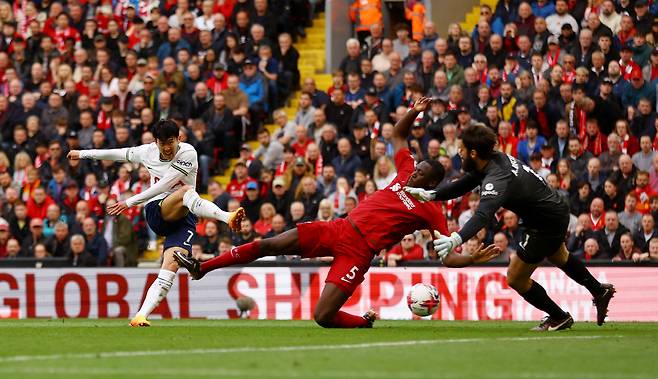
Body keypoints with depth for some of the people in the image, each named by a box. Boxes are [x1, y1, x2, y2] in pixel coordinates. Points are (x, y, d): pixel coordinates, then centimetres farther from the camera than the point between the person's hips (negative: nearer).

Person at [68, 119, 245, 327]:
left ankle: (141, 316, -29)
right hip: (156, 211, 1)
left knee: (171, 268, -22)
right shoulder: (147, 152, 7)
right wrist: (82, 154, 35)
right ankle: (227, 217, -58)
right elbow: (117, 153, 24)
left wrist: (130, 202, -12)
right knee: (186, 191, -31)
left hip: (183, 218, -1)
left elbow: (164, 185, -13)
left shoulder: (188, 153, -7)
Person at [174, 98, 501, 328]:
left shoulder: (431, 211, -4)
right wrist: (414, 113, 8)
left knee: (323, 317, -20)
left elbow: (447, 255, -6)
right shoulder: (406, 173, 11)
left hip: (358, 251, -6)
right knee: (269, 244, -2)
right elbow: (397, 135, 23)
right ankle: (201, 268, 7)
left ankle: (365, 322, 13)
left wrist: (475, 259, -24)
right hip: (339, 229, 6)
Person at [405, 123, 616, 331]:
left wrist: (456, 239, -66)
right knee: (559, 258, 36)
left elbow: (483, 215, -53)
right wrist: (431, 195, -11)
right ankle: (600, 291, 56)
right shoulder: (496, 159, -8)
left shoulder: (497, 179, -36)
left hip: (547, 225, -10)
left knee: (515, 278, 3)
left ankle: (559, 317, 20)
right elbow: (464, 184, 2)